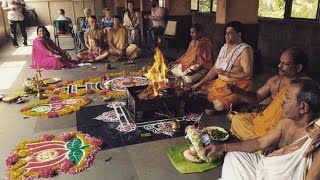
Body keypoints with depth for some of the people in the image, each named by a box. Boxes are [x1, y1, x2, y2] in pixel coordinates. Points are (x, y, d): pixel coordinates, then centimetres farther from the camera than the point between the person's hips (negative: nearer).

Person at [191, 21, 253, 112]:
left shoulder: (245, 50, -13)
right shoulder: (224, 47, 11)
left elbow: (248, 75, -20)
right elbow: (214, 69, 12)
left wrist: (226, 73, -20)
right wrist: (200, 83, 2)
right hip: (220, 82, 8)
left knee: (219, 105, -33)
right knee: (196, 90, -1)